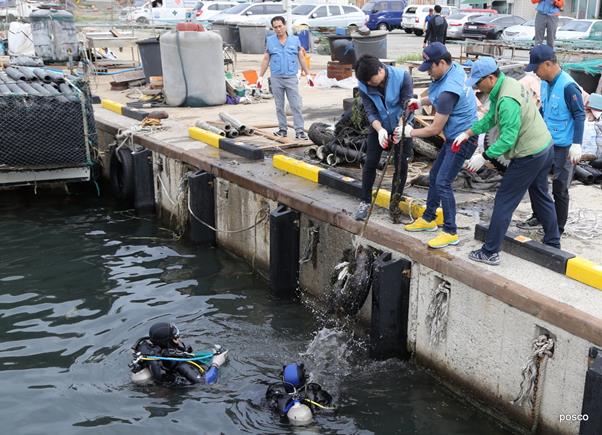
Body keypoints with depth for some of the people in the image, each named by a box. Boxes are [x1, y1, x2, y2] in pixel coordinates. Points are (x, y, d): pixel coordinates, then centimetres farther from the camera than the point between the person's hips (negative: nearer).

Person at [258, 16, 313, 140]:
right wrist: (260, 76, 7)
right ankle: (283, 129, 16)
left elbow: (301, 58, 9)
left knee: (296, 106, -6)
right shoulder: (270, 41, 7)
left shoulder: (295, 40, 6)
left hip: (291, 78, -1)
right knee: (279, 106, 7)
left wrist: (308, 75, 6)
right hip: (276, 79, 1)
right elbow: (266, 59, 10)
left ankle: (299, 131, -6)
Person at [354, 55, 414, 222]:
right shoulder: (363, 85, -20)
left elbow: (407, 105, -25)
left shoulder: (402, 76, -26)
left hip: (401, 126, -1)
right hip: (378, 127, 1)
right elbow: (370, 112, -20)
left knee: (401, 165, -1)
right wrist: (380, 130, -38)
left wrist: (400, 128, -41)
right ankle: (365, 201, 11)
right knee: (370, 162, -2)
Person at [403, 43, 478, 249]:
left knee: (443, 182, -11)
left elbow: (435, 129, -20)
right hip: (455, 136, 11)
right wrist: (421, 102, 7)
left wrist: (410, 133, -8)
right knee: (434, 175, 17)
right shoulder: (455, 68, -1)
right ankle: (429, 219, 32)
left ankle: (450, 232, -2)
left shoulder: (448, 92, -29)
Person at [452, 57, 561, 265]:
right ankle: (553, 243, 36)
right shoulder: (508, 83, 4)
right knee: (541, 196, 23)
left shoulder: (507, 100, -28)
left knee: (504, 202, -3)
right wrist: (468, 133, 7)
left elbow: (508, 138, -29)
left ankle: (490, 253, 2)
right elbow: (491, 118, 12)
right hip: (545, 147, 10)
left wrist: (484, 157, -26)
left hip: (529, 156, -10)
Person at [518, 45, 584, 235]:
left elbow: (580, 116, -19)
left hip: (563, 148, -8)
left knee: (559, 189, 2)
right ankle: (539, 216, 35)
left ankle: (558, 228, 16)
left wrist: (577, 144, -23)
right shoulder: (545, 82, 3)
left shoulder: (568, 86, -20)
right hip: (545, 143, 8)